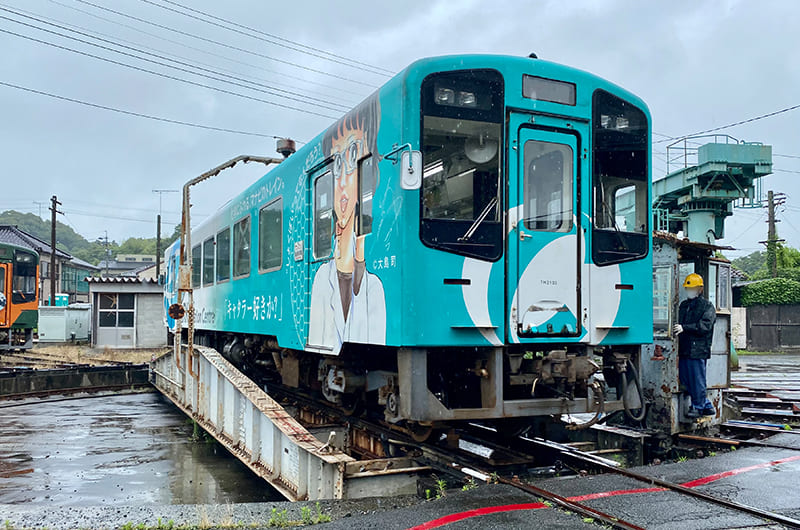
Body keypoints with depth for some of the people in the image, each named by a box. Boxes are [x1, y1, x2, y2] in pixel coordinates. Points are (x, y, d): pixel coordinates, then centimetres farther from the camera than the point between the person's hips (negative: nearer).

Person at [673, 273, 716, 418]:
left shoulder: (707, 306, -3)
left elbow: (705, 325, -17)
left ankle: (698, 407, 10)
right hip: (684, 349, 7)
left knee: (698, 380, -3)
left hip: (698, 350, -7)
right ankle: (707, 406, 21)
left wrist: (684, 328, -24)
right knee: (685, 379, 9)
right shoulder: (683, 305, 19)